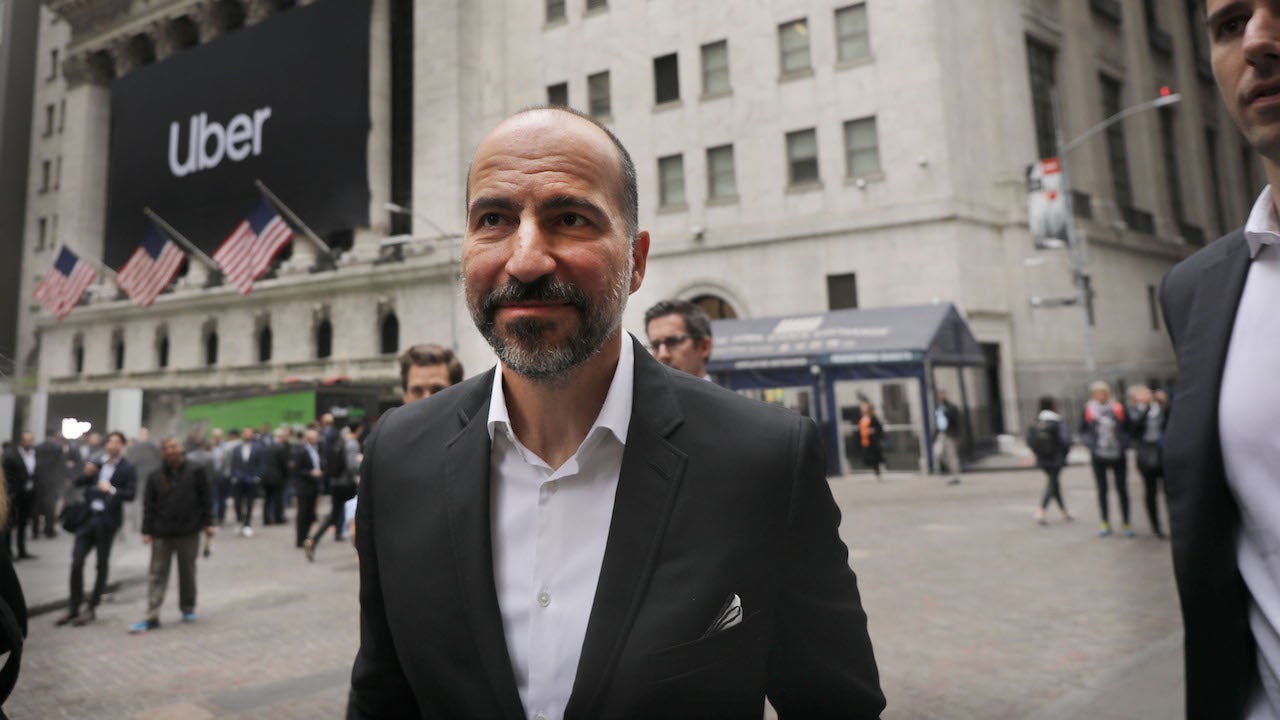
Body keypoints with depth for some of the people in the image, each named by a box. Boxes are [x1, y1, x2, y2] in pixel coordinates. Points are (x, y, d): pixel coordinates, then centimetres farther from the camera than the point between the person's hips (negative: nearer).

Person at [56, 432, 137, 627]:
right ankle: (73, 608, 11)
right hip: (88, 516, 4)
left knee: (102, 564, 6)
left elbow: (130, 494, -9)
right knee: (76, 561, 1)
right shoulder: (96, 463, 10)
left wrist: (112, 490, -24)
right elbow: (77, 483, 10)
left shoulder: (128, 469, -3)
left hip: (107, 520, -4)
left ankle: (92, 609, 16)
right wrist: (87, 473, -8)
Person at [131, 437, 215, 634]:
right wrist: (147, 531, -2)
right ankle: (152, 617, 4)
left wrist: (208, 523, -3)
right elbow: (149, 506, 4)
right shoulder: (155, 478, 4)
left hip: (188, 533, -1)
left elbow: (206, 498, 1)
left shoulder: (195, 472, 0)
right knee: (157, 575, 1)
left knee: (187, 573, 11)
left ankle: (188, 609, 27)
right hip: (162, 535, 1)